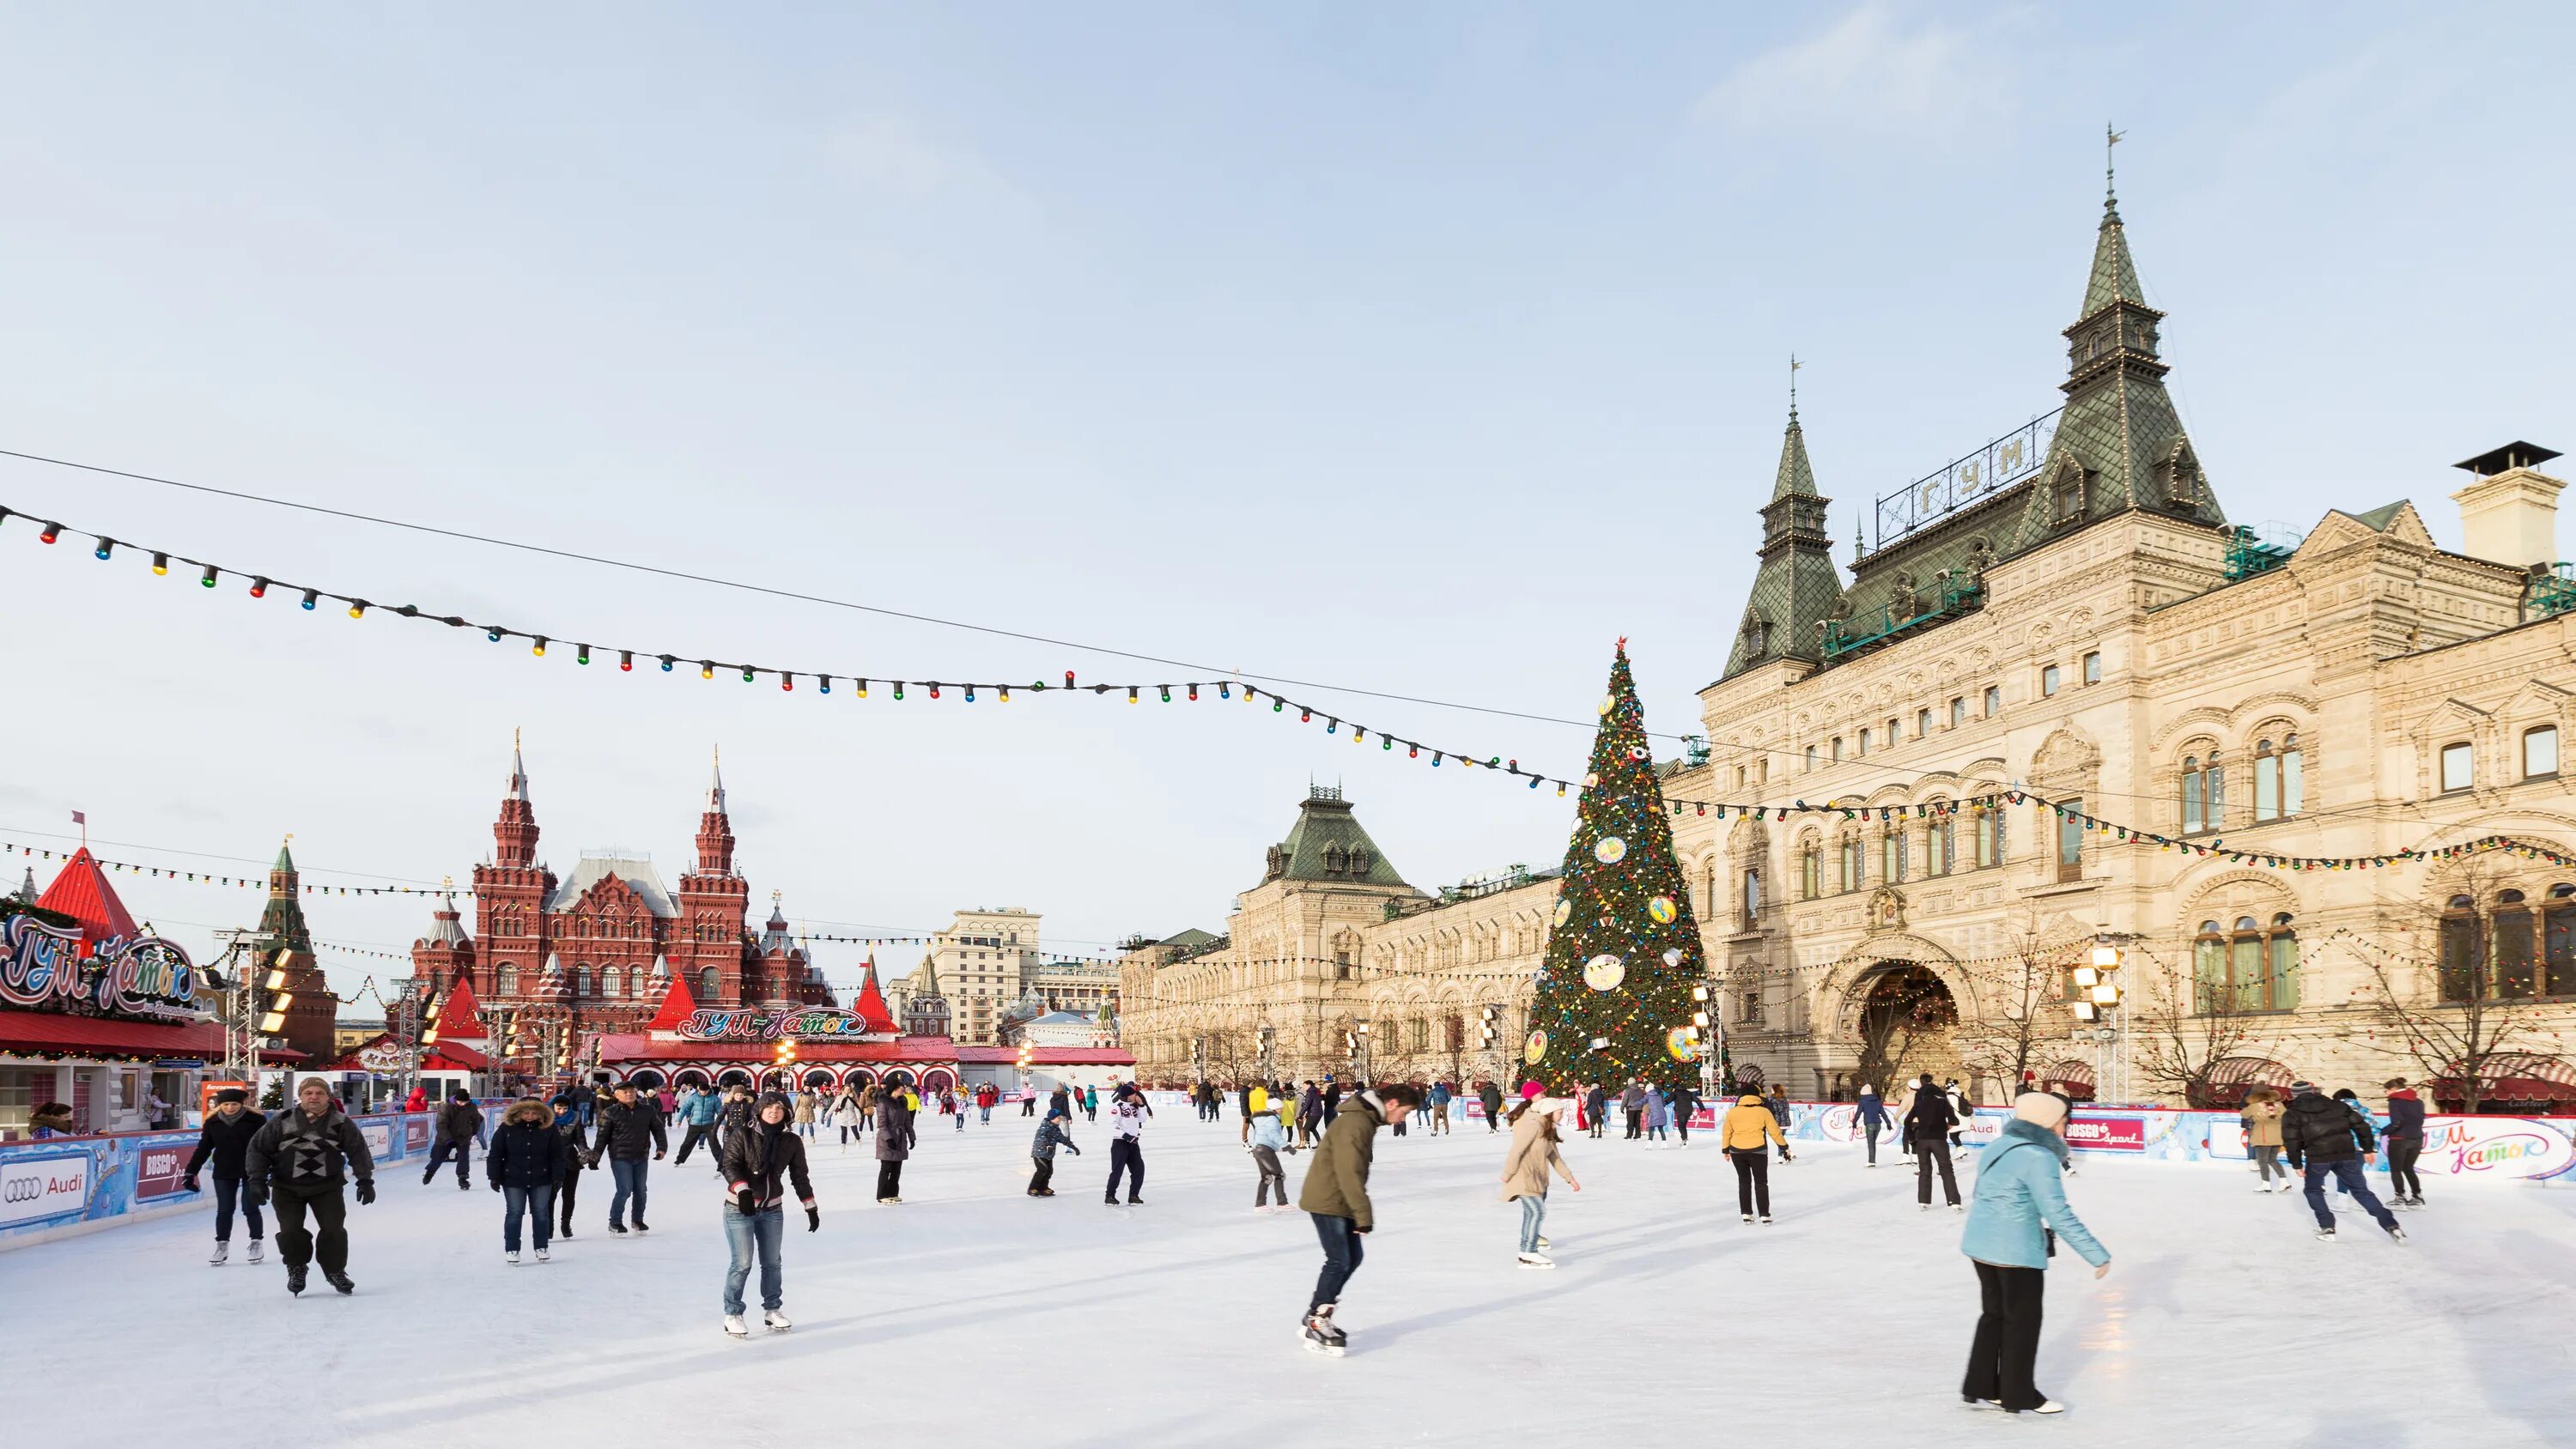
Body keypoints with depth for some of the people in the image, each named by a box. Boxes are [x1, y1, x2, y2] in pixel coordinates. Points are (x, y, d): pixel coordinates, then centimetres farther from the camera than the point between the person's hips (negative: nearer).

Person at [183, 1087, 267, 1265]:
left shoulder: (256, 1119, -11)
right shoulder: (212, 1122, -2)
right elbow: (203, 1148, 4)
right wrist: (190, 1172, 2)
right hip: (224, 1172, 2)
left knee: (250, 1208, 4)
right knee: (224, 1210, 5)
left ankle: (256, 1243, 19)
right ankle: (222, 1245, 18)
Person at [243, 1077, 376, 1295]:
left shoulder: (341, 1123, -9)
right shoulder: (282, 1122, -12)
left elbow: (358, 1151, -2)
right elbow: (258, 1148, -3)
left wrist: (365, 1181, -5)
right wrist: (256, 1180, -8)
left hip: (327, 1186, 0)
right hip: (287, 1187, 0)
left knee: (334, 1229, -3)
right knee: (290, 1230, -6)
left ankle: (335, 1270, 19)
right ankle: (296, 1269, 20)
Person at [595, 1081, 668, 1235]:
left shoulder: (648, 1111, 5)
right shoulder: (610, 1113, -3)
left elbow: (658, 1130, 9)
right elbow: (603, 1135, 2)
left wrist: (662, 1147, -3)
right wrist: (596, 1152, -7)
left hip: (641, 1158, 4)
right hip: (620, 1158, -4)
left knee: (640, 1190, 11)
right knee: (625, 1190, -11)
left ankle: (638, 1220, 28)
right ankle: (615, 1222, 5)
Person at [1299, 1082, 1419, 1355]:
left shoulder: (1368, 1119, 11)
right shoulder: (1355, 1123, -23)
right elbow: (1349, 1173, -26)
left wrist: (1361, 1211, 21)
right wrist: (1363, 1214, -22)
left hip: (1340, 1201, 10)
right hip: (1327, 1201, -10)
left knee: (1352, 1259, 12)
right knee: (1339, 1261, -9)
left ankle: (1316, 1318, 19)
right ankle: (1316, 1325, 0)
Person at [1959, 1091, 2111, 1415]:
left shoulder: (1998, 1146, 9)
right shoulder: (2039, 1158, -18)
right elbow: (2058, 1214, -21)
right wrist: (2098, 1254, -16)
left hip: (1980, 1243, 8)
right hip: (2017, 1251, -8)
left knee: (1994, 1313, 18)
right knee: (2022, 1320, 6)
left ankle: (1979, 1389, 24)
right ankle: (2019, 1397, 16)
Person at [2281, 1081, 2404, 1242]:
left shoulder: (2292, 1114, 6)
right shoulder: (2336, 1105, 17)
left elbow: (2292, 1141, -4)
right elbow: (2361, 1125, 13)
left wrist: (2297, 1164, 6)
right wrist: (2368, 1149, 18)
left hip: (2317, 1157, -3)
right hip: (2346, 1155, 3)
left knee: (2313, 1190, 19)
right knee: (2361, 1190, 14)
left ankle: (2327, 1228, 9)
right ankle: (2391, 1225, 7)